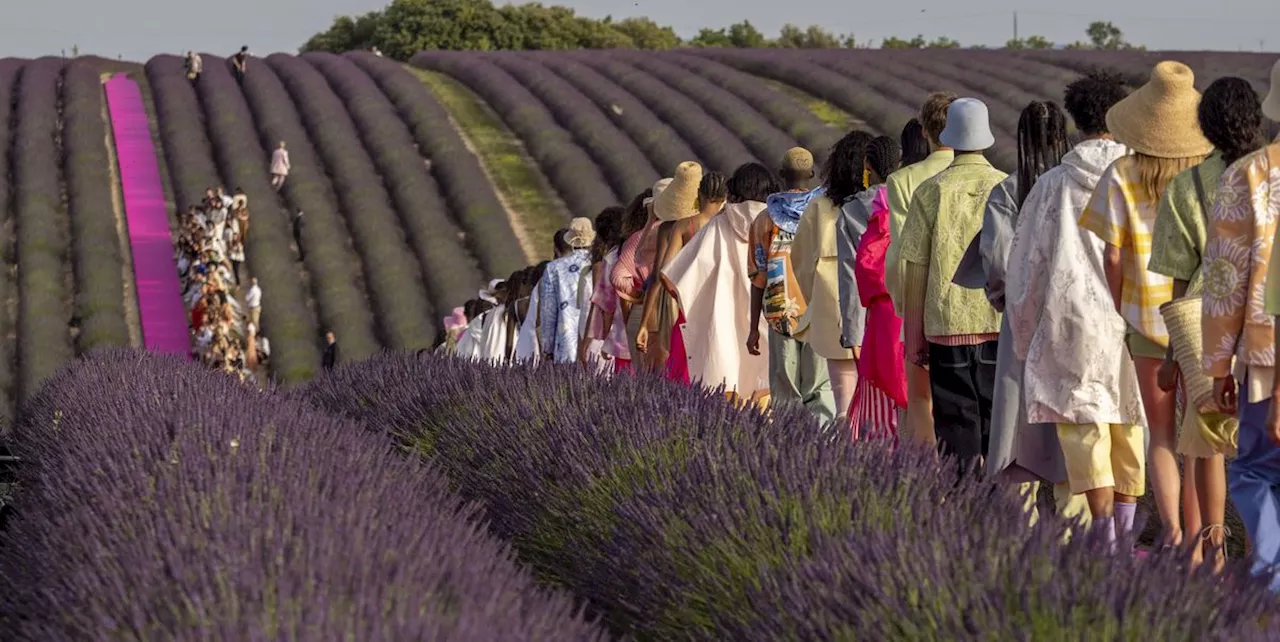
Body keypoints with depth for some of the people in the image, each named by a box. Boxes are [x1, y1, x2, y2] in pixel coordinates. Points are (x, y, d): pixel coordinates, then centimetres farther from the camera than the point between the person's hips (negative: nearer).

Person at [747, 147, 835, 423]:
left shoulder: (765, 219, 5)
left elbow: (758, 278, 5)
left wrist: (753, 328, 10)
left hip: (780, 315, 1)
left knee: (784, 393, 8)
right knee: (821, 390, 0)